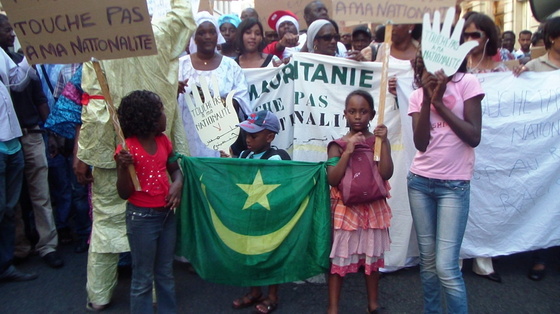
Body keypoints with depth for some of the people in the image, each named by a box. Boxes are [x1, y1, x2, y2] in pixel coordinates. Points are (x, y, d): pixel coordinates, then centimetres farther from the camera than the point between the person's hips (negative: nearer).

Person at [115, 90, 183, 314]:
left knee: (166, 272, 20)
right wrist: (123, 167, -31)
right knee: (143, 278, 8)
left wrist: (177, 183, -7)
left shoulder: (163, 141, 2)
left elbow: (175, 169, 15)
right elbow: (124, 193, -14)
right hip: (141, 217, -6)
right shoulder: (127, 149, -16)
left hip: (166, 213, 6)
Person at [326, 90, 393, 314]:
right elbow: (333, 179, -13)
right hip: (345, 208, -2)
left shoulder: (378, 141, -1)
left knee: (372, 254, 15)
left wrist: (383, 142, -18)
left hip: (373, 208, 2)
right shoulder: (338, 145, -5)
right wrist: (348, 151, -21)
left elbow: (386, 174, -12)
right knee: (338, 255, 3)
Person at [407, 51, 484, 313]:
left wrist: (439, 102, -11)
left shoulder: (466, 83, -3)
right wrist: (427, 97, -11)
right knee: (427, 260, 12)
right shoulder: (417, 95, 7)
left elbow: (474, 137, -11)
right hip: (420, 182, 4)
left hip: (454, 185, -4)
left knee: (446, 266, -10)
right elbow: (421, 143, -6)